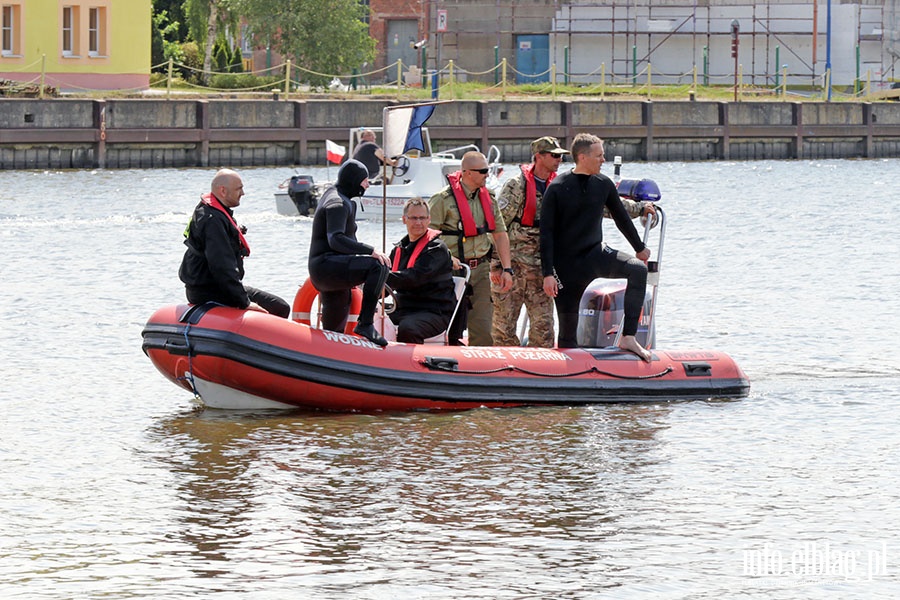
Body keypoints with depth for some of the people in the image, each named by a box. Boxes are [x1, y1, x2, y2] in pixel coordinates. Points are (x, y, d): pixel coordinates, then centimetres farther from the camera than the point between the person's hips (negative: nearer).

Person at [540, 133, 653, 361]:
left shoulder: (603, 184, 2)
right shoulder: (557, 189, -11)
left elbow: (621, 217, 18)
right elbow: (546, 233, -10)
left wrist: (640, 248, 30)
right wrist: (548, 273, -16)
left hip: (596, 253, 4)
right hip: (567, 263, -4)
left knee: (638, 269, -24)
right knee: (568, 327, -3)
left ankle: (628, 337, -23)